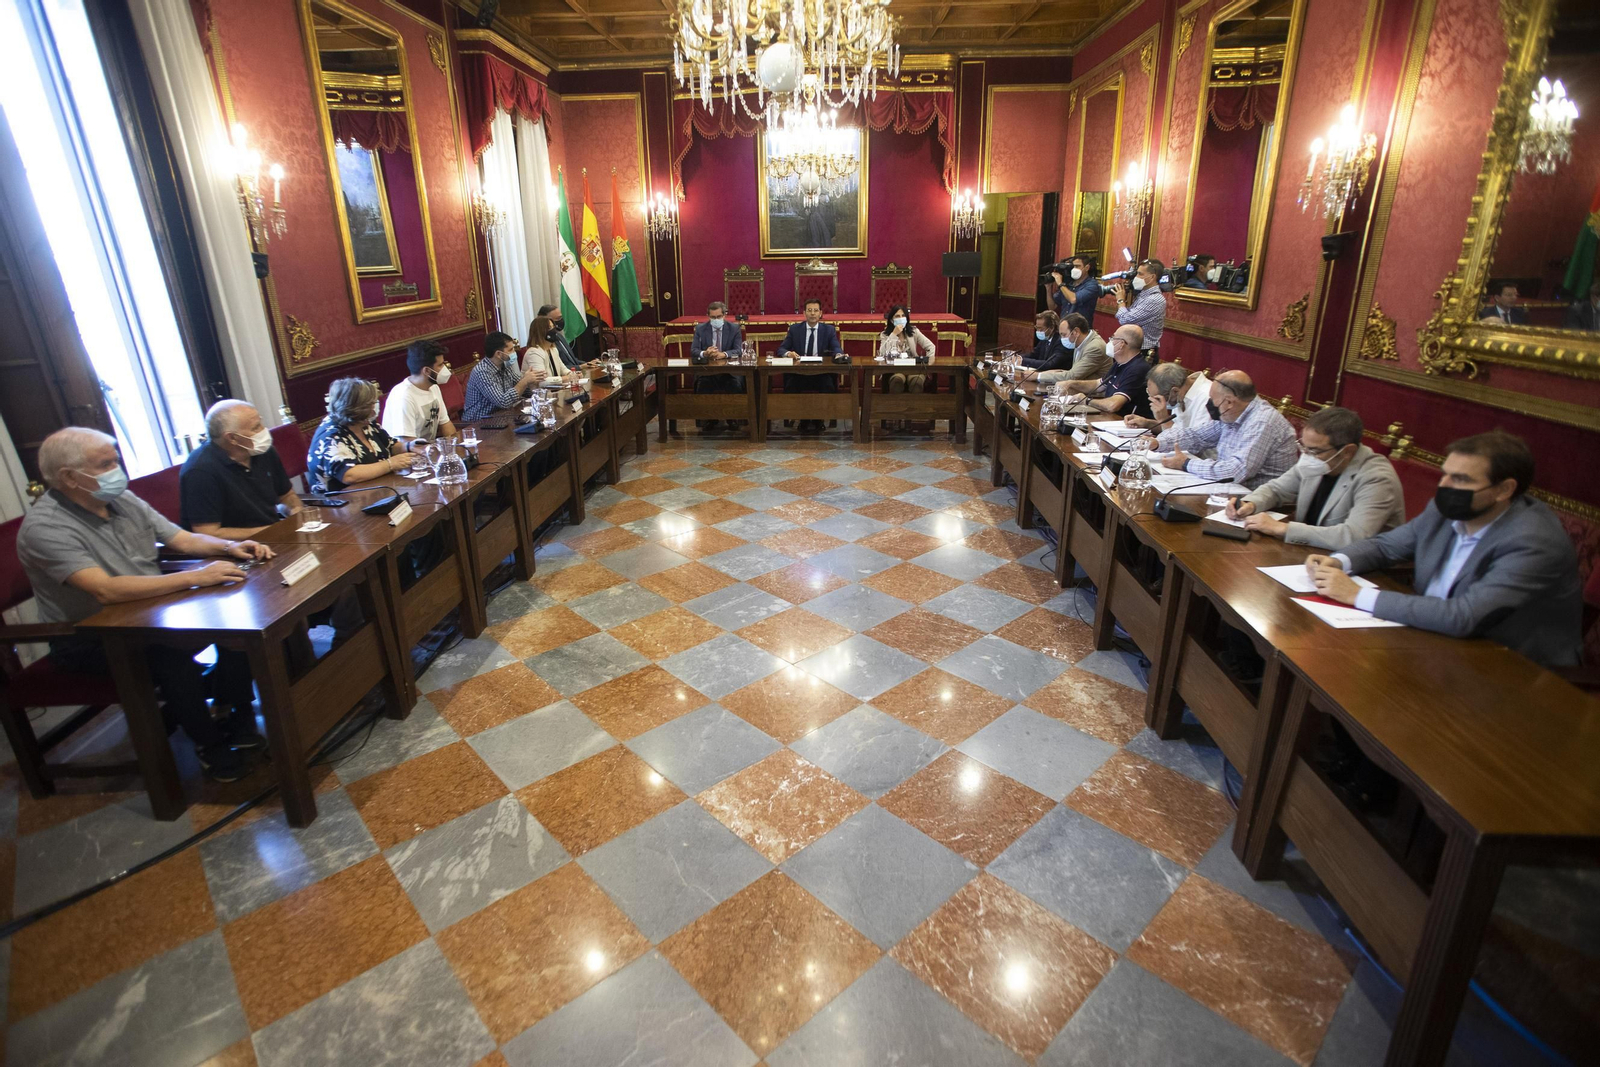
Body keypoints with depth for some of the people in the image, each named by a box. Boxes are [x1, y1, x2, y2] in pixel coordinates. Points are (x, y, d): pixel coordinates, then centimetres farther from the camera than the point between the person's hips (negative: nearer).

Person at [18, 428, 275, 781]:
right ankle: (209, 743, -14)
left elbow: (184, 539, 7)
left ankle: (237, 719, -3)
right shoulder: (44, 526, -20)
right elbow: (106, 590, -33)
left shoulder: (122, 499, 2)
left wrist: (228, 546, -14)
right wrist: (195, 577, -39)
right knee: (171, 651, -33)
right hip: (89, 642, -7)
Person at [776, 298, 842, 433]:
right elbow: (781, 349, 5)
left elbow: (836, 348, -4)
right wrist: (788, 353, -20)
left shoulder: (829, 329, 9)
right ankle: (803, 419, -9)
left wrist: (839, 354, -30)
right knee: (790, 385, -30)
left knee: (829, 386, -32)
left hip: (822, 372, 0)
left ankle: (818, 419, -10)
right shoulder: (794, 329, 9)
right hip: (798, 371, 1)